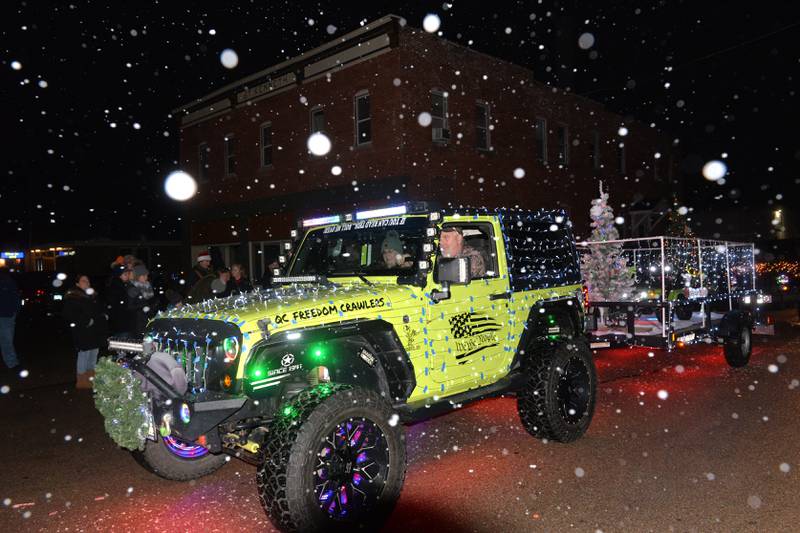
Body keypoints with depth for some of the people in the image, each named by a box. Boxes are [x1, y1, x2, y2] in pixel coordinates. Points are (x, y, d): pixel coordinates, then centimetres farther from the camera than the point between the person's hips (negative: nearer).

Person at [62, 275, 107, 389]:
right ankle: (81, 380, 1)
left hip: (95, 330, 8)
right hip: (83, 331, -8)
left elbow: (98, 309, 31)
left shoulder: (92, 295, 17)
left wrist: (103, 315, 12)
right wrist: (84, 322, -22)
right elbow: (68, 315, -16)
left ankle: (91, 377, 25)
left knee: (94, 352, 13)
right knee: (84, 354, -7)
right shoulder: (72, 297, -7)